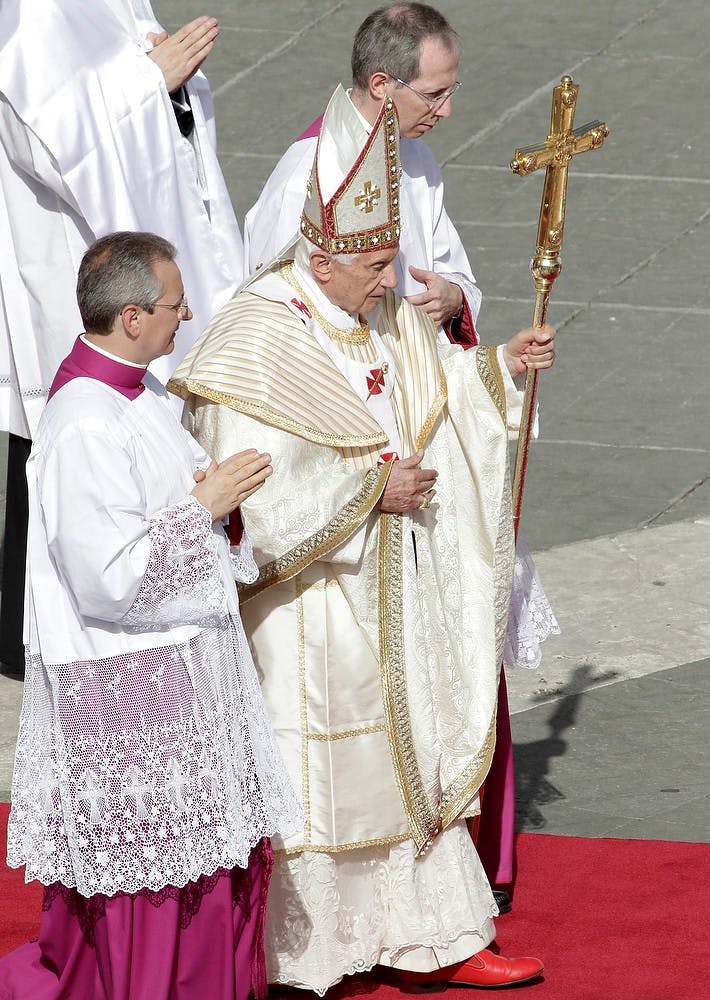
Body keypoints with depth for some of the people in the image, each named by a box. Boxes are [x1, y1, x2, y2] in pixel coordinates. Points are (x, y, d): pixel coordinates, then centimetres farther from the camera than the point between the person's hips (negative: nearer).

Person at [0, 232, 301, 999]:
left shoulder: (136, 395, 6)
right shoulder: (85, 428, -24)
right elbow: (109, 577, -27)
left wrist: (221, 495, 0)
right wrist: (205, 507, -19)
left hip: (183, 668, 10)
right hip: (127, 685, -10)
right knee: (149, 873, 2)